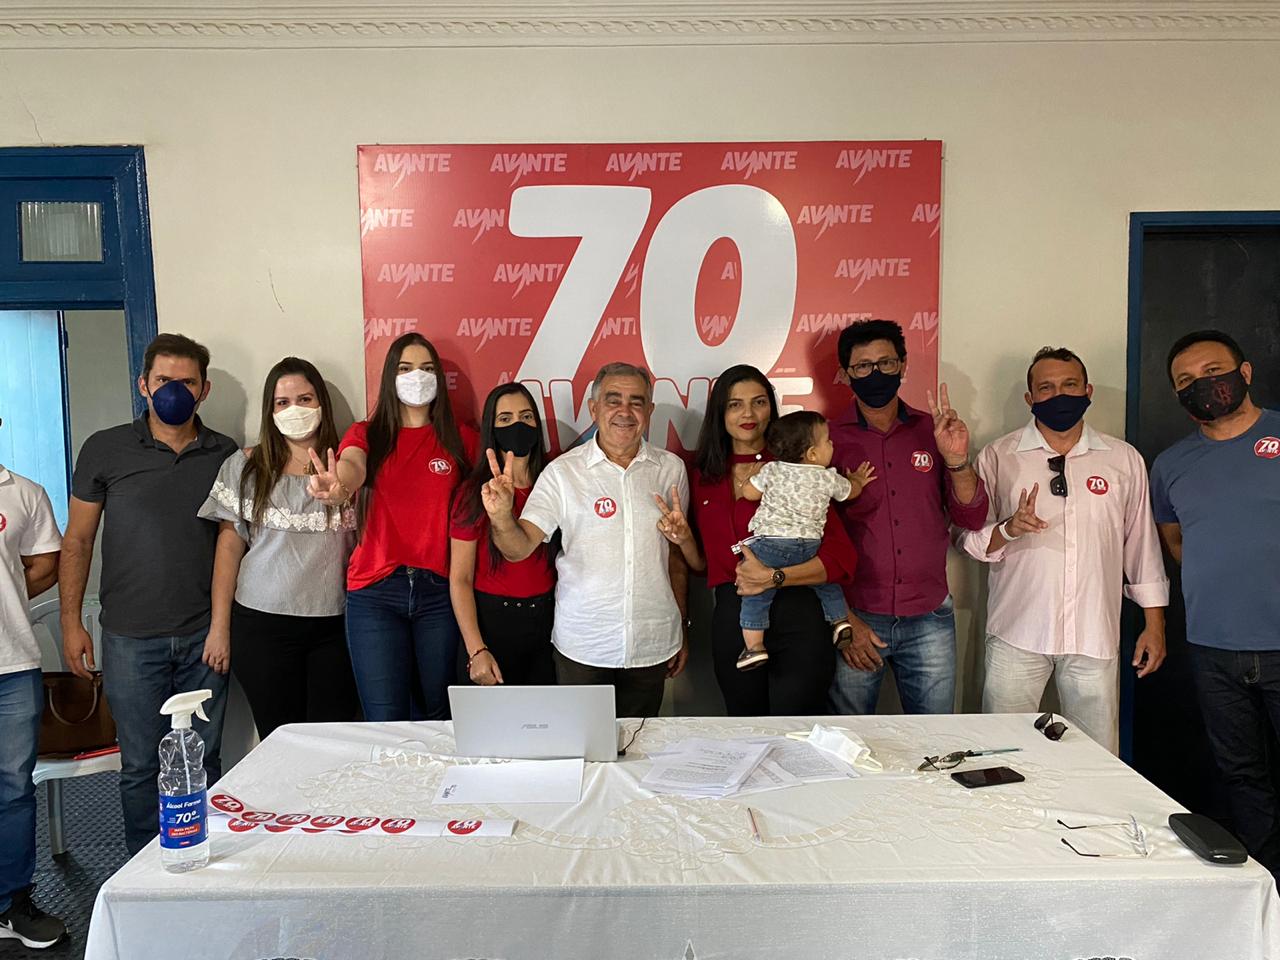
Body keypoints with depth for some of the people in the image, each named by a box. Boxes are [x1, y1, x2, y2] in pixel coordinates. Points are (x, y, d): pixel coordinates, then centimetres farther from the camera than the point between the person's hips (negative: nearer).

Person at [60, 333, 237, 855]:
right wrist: (71, 622, 0)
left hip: (204, 636, 1)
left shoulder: (225, 455, 4)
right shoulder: (106, 450, 2)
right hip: (131, 639, -1)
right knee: (141, 766, 8)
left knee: (204, 762, 9)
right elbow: (77, 541, 6)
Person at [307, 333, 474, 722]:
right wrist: (338, 487, -39)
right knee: (385, 720, -1)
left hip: (439, 590, 1)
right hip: (375, 592, -1)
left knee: (435, 716, 9)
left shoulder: (462, 439, 9)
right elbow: (352, 466, -17)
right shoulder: (366, 434, 6)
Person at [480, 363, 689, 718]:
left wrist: (683, 630, 13)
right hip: (582, 648, -2)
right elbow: (519, 549, -12)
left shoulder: (671, 469, 2)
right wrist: (501, 518, -33)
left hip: (653, 645, 2)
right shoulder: (563, 471, -6)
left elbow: (676, 555, 10)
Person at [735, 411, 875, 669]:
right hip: (809, 546, 2)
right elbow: (851, 492, 22)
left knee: (756, 596, 2)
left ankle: (754, 646, -3)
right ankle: (840, 620, 27)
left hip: (770, 543, -1)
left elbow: (748, 492, 9)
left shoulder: (771, 471, 2)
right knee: (827, 583, 27)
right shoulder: (828, 478, 4)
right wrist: (857, 480, 44)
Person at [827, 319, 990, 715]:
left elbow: (972, 518, 3)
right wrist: (843, 621, -6)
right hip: (855, 616, -2)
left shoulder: (930, 431, 6)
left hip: (929, 619, 2)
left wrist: (957, 460, -14)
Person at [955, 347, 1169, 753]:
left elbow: (1142, 545, 14)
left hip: (1095, 638, 2)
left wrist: (1154, 624, 12)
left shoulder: (1125, 460, 10)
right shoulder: (998, 457, 3)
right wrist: (1007, 529, -18)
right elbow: (967, 538, 2)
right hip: (1016, 635, -1)